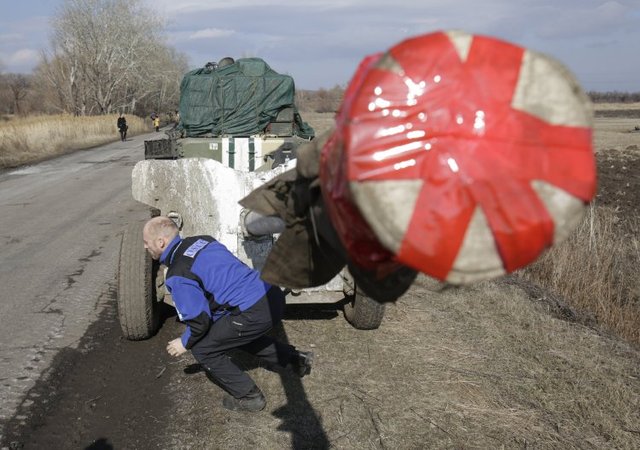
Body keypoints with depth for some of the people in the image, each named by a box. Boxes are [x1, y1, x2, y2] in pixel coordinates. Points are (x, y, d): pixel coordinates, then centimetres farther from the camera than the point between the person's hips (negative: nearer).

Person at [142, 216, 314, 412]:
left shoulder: (178, 276, -10)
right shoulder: (200, 240, 14)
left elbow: (200, 320, -8)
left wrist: (184, 343, 12)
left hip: (255, 312, -9)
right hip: (272, 294, 9)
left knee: (202, 349, 8)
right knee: (239, 333, 35)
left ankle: (249, 397, 16)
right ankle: (295, 358, 36)